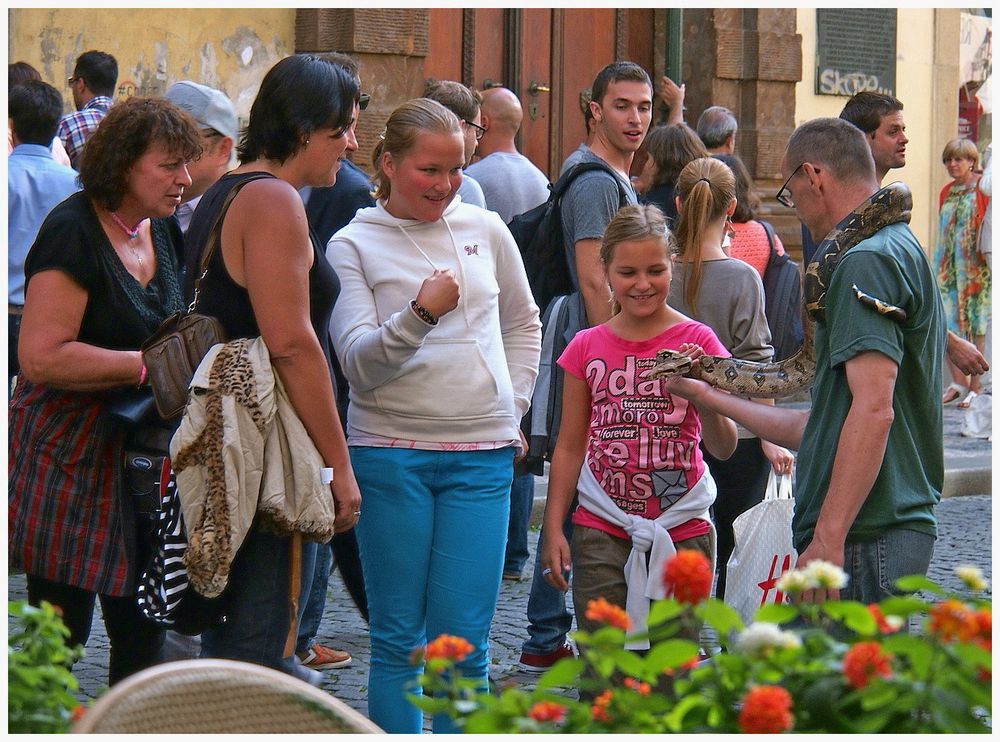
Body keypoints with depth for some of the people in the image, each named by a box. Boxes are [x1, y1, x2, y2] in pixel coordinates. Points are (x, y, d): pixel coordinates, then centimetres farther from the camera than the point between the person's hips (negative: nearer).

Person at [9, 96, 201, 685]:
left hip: (140, 454, 8)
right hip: (69, 456, -8)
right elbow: (42, 357, -24)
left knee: (143, 630, 9)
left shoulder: (162, 231, 11)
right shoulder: (74, 233, -15)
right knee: (60, 635, -4)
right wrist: (150, 366, -21)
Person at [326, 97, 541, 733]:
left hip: (483, 454, 2)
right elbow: (358, 363, -9)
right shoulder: (354, 245, 0)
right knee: (397, 637, 4)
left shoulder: (485, 229, 8)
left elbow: (524, 324, 24)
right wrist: (420, 315, -24)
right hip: (390, 452, -2)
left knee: (463, 640, -2)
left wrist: (512, 408, 13)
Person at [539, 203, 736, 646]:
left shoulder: (697, 341, 0)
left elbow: (724, 448, -6)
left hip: (681, 531, -1)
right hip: (601, 532, 1)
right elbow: (569, 447, 11)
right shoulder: (587, 347, 6)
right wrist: (553, 528, 5)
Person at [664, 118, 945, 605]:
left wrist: (828, 539, -26)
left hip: (864, 540, -10)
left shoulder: (867, 261, -11)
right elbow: (823, 426, 25)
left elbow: (874, 410, -23)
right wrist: (707, 397, 32)